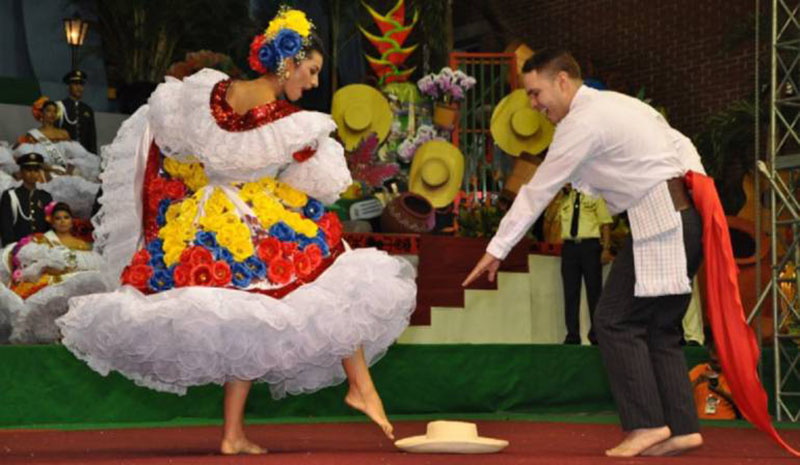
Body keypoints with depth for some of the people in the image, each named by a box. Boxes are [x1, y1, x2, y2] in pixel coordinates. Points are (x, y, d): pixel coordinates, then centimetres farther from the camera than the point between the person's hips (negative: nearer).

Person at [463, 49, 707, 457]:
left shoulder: (582, 123, -8)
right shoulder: (620, 104, 20)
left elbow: (538, 192, -6)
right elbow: (682, 148, 21)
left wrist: (497, 250, -1)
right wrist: (697, 201, 17)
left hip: (659, 223, -10)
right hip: (687, 216, 10)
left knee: (617, 321, -5)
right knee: (659, 328, 10)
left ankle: (646, 423, -8)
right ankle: (681, 427, 6)